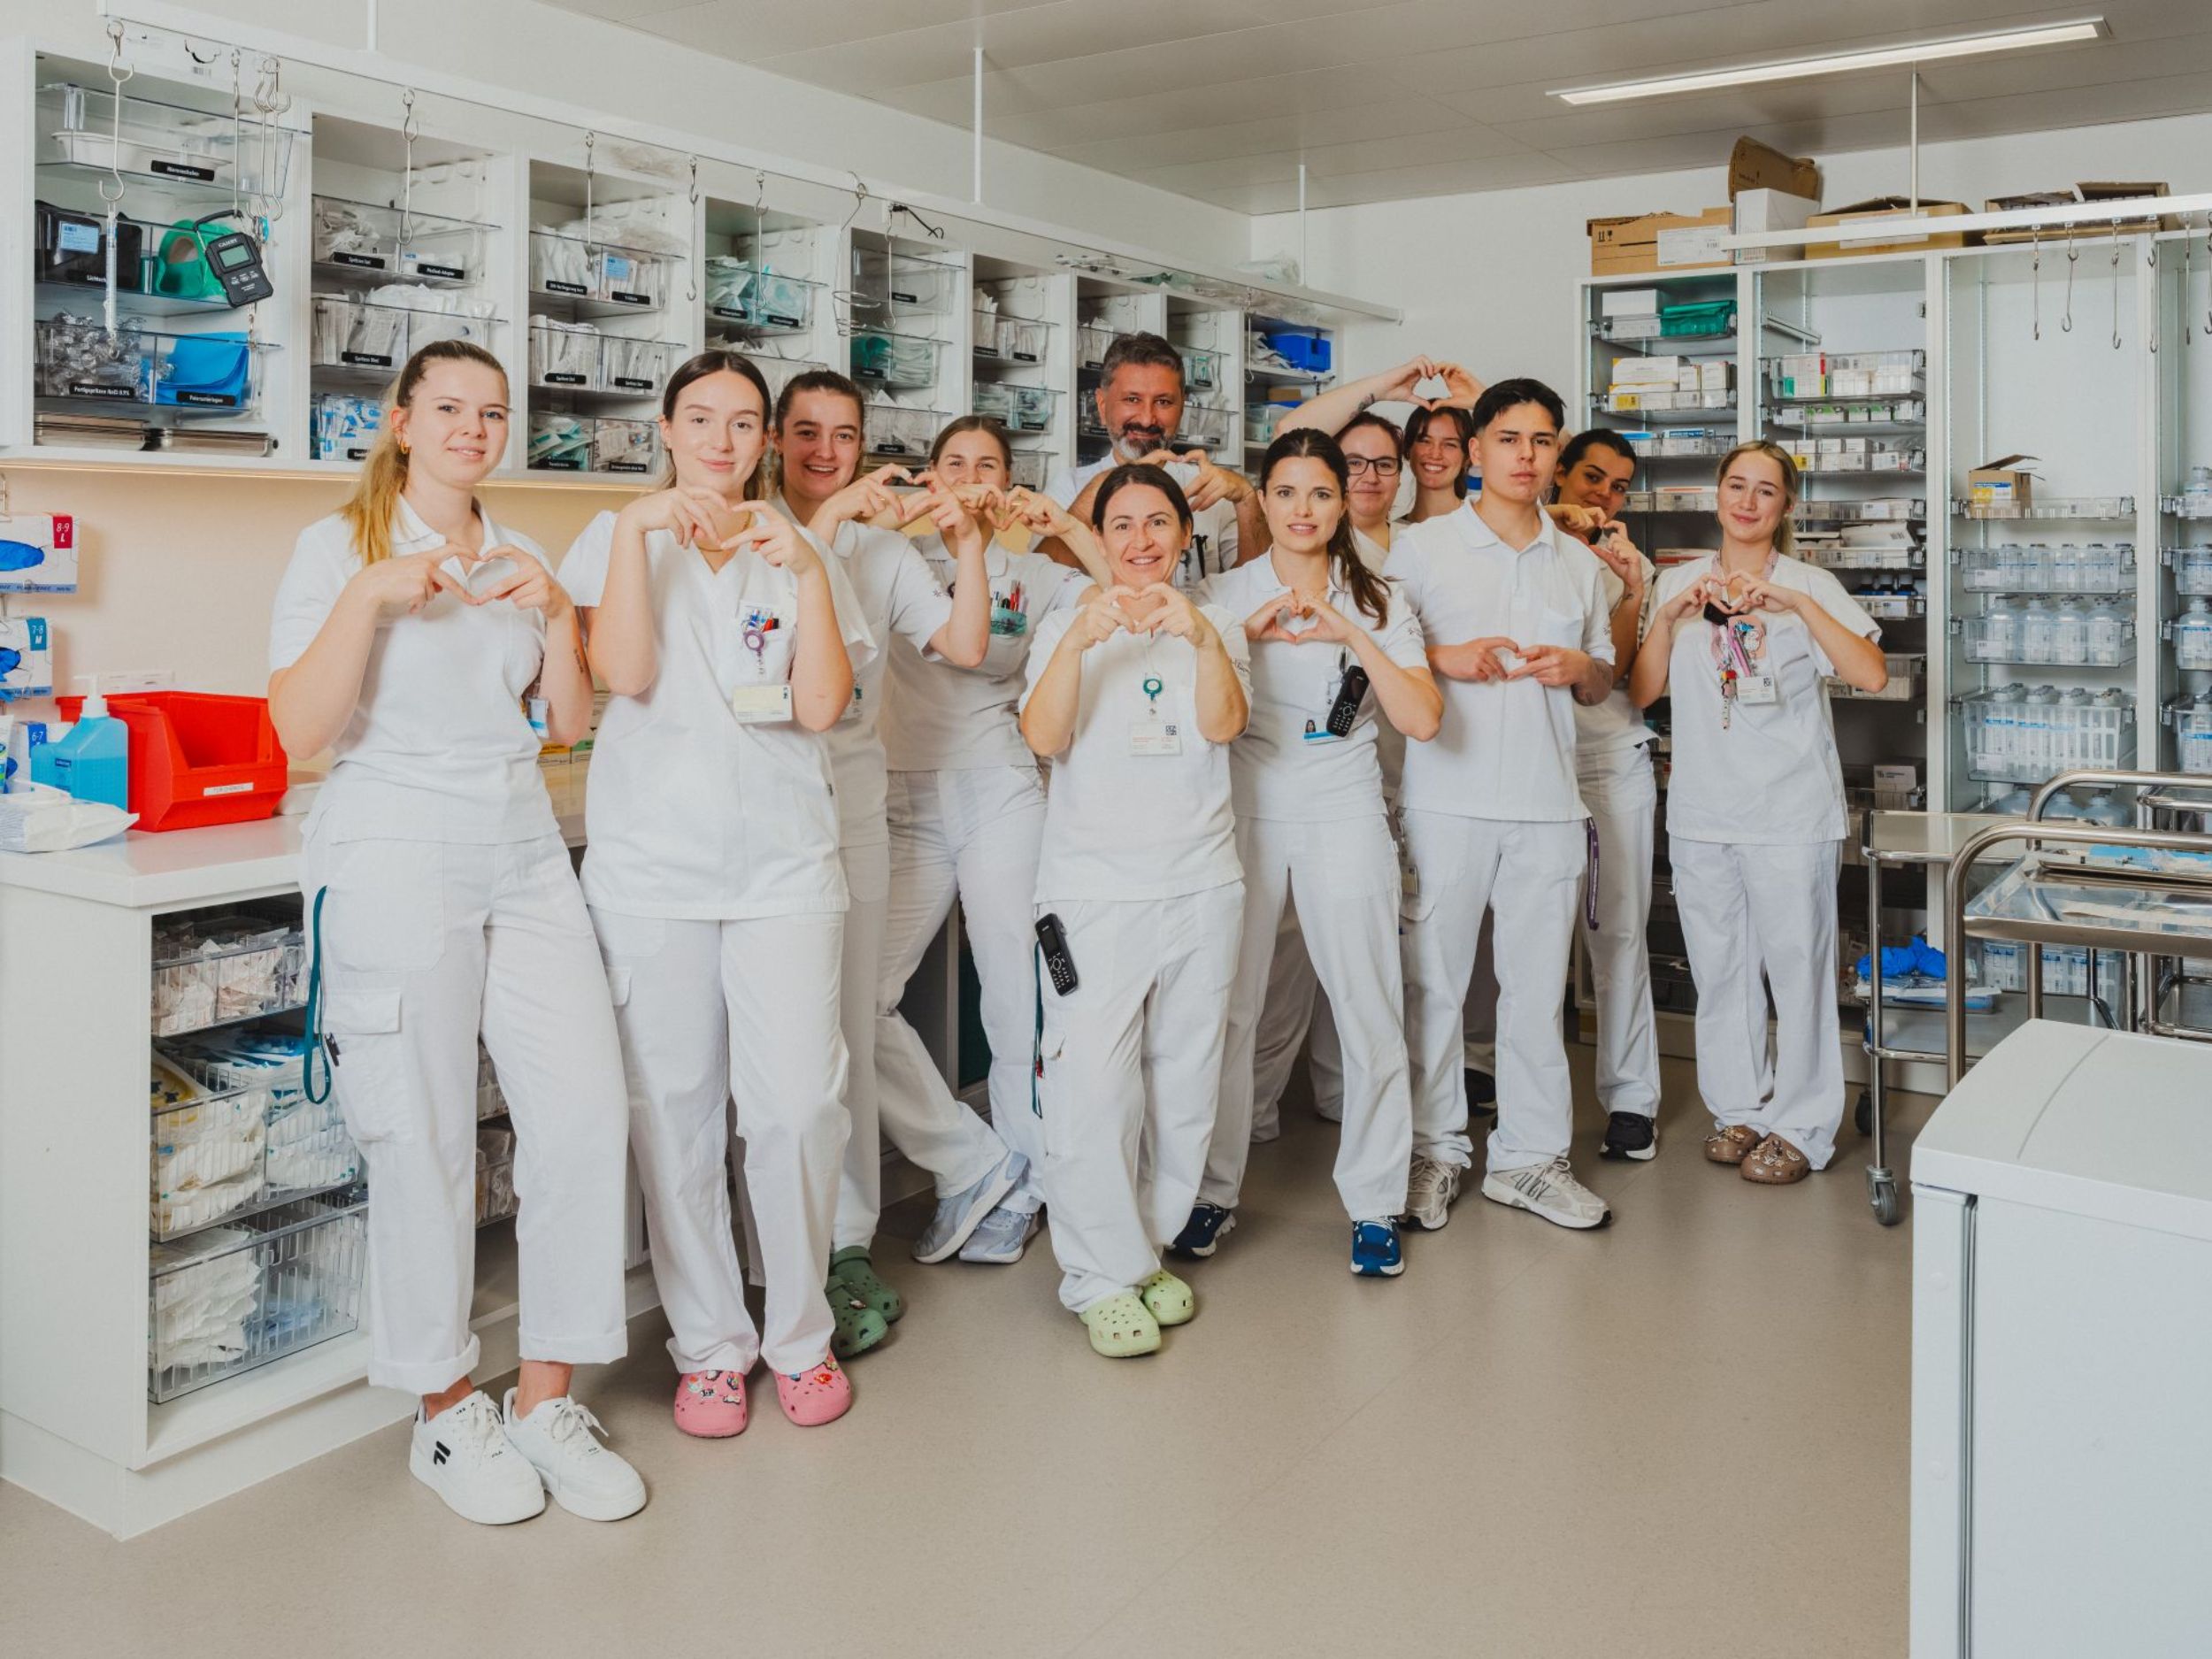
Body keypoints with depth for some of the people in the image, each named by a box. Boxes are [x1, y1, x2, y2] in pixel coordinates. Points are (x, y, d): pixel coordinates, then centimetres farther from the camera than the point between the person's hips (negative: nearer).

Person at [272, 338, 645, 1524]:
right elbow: (301, 732, -7)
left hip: (525, 863, 5)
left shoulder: (518, 558, 17)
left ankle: (546, 1398, 9)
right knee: (424, 1144, -3)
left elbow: (569, 724, 14)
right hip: (394, 868, -5)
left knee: (586, 1111, -5)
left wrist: (555, 614, 0)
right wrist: (371, 596, -16)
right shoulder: (340, 546, 2)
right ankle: (445, 1413, 15)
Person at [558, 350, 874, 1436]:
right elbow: (625, 674, -7)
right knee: (673, 1110, 1)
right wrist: (638, 530, -12)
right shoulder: (617, 539, 11)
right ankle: (708, 1344, 17)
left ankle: (800, 1334, 14)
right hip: (653, 857, -1)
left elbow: (822, 706, 0)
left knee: (796, 1103, -6)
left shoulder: (798, 551, 14)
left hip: (783, 857, 1)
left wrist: (808, 572, -8)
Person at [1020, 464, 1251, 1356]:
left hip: (1201, 884, 3)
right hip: (1094, 887, -2)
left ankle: (1150, 1245, 22)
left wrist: (1201, 636, -24)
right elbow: (1043, 737, -11)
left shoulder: (1215, 628, 12)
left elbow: (1223, 725, -8)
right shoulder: (1068, 627, 6)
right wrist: (1080, 639, -26)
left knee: (1184, 1082, 6)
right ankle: (1103, 1276, 4)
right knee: (1092, 1087, -9)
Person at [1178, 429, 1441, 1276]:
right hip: (1243, 816, 0)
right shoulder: (1224, 594, 6)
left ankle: (1374, 1204, 13)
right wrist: (1247, 633, -13)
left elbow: (1422, 719, -6)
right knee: (1226, 1008, 1)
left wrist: (1349, 633, -14)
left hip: (1344, 820, 0)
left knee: (1369, 1010, -2)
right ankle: (1212, 1191, 18)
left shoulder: (1377, 601, 6)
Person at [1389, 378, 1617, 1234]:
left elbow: (1603, 681, 22)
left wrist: (1580, 668, -1)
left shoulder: (1579, 562, 15)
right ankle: (1434, 1150, 14)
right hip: (1447, 800, -3)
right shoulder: (1422, 546, 3)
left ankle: (1531, 1155, 18)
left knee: (1537, 984, 6)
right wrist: (1443, 658, -12)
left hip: (1548, 802, 3)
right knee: (1434, 978, 1)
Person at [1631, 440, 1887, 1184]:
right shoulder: (1679, 583, 9)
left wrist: (1796, 604, -21)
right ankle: (1737, 1109, 25)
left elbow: (1872, 674, -14)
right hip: (1701, 811, 3)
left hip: (1791, 813, -3)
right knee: (1718, 967, 10)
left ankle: (1800, 1127, 12)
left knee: (1797, 964, -1)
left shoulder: (1811, 585, 0)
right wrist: (1670, 616, -11)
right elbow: (1643, 691, 2)